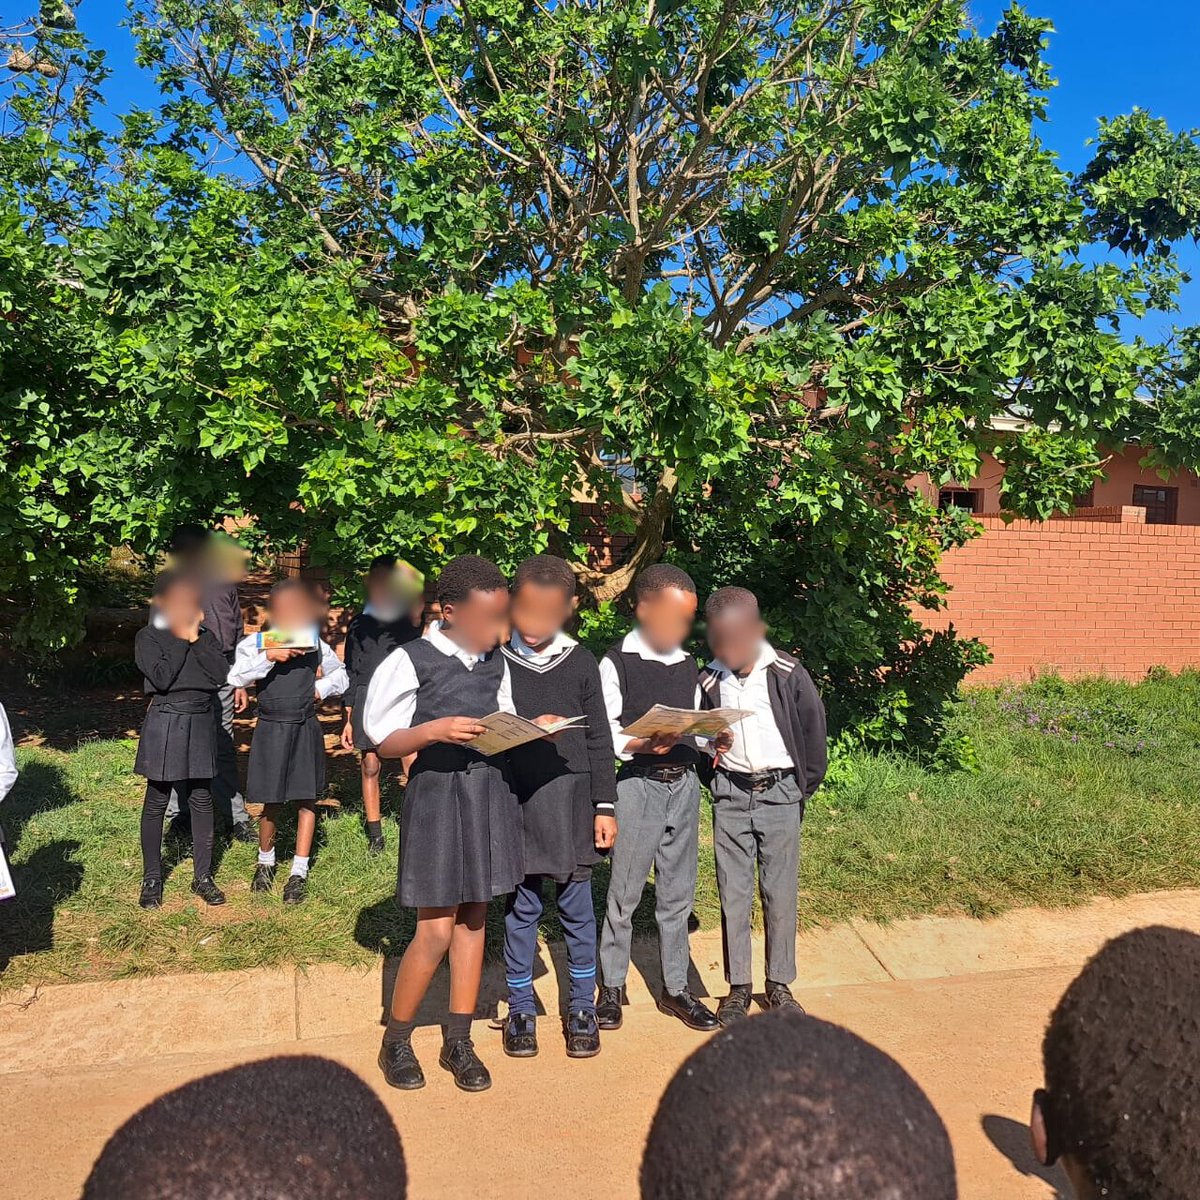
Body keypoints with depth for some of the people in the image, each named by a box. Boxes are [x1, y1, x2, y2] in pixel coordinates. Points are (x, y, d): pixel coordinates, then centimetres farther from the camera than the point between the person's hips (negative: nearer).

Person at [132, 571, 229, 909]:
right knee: (156, 802, 6)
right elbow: (161, 678, -19)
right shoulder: (148, 637, -4)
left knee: (202, 801, 8)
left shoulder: (205, 635, 6)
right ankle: (151, 879, 19)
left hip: (201, 724, 3)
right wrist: (182, 639, -13)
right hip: (164, 725, -3)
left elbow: (221, 675, -7)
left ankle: (203, 877, 18)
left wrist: (196, 638, -11)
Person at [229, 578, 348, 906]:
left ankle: (299, 873, 16)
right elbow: (236, 676, -20)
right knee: (271, 803, 5)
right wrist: (269, 656, -27)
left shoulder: (315, 644, 2)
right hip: (271, 729, -2)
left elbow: (340, 674, 18)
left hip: (306, 729, 2)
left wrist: (322, 688, 1)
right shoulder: (255, 643, -5)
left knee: (305, 800, 5)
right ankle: (265, 862, 32)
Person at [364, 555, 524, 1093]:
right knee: (435, 931, -2)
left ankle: (458, 1042, 27)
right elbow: (384, 743, -8)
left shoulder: (496, 662, 7)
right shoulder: (409, 662, -10)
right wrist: (436, 730, -23)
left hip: (489, 792, 5)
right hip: (436, 794, -5)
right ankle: (396, 1041, 22)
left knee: (473, 920, 12)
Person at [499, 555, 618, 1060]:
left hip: (571, 798, 1)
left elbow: (599, 741, 6)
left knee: (577, 907, 7)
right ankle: (521, 1008, 23)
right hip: (515, 801, 0)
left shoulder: (581, 663, 4)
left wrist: (605, 805, 4)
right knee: (520, 908, 7)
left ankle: (582, 1007, 23)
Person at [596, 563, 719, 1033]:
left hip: (685, 783, 5)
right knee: (625, 892, 2)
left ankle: (675, 988, 24)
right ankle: (612, 987, 19)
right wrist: (642, 744, -23)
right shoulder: (617, 663, -5)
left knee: (678, 892, 12)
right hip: (638, 783, -5)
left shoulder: (688, 666, 12)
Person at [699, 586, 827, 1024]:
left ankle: (780, 984, 21)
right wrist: (712, 748, 0)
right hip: (731, 795, 2)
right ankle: (737, 987, 18)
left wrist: (805, 786, 3)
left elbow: (813, 730, 1)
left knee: (781, 892, 5)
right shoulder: (709, 680, 1)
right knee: (733, 894, 5)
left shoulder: (787, 673, -7)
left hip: (780, 794, -2)